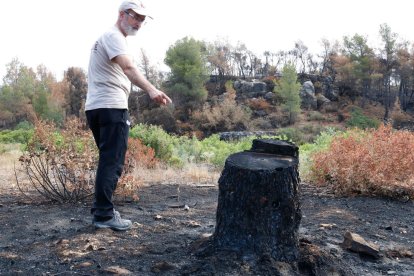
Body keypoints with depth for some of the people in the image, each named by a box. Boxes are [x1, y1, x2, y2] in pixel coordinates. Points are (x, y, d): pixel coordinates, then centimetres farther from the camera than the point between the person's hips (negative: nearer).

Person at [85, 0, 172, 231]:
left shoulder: (110, 38, 26)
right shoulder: (114, 36, -8)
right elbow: (128, 68, -27)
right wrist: (151, 89, -42)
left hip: (96, 107, 10)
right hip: (111, 107, -10)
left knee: (108, 160, 16)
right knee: (113, 162, -9)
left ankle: (101, 209, 21)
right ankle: (104, 215, -7)